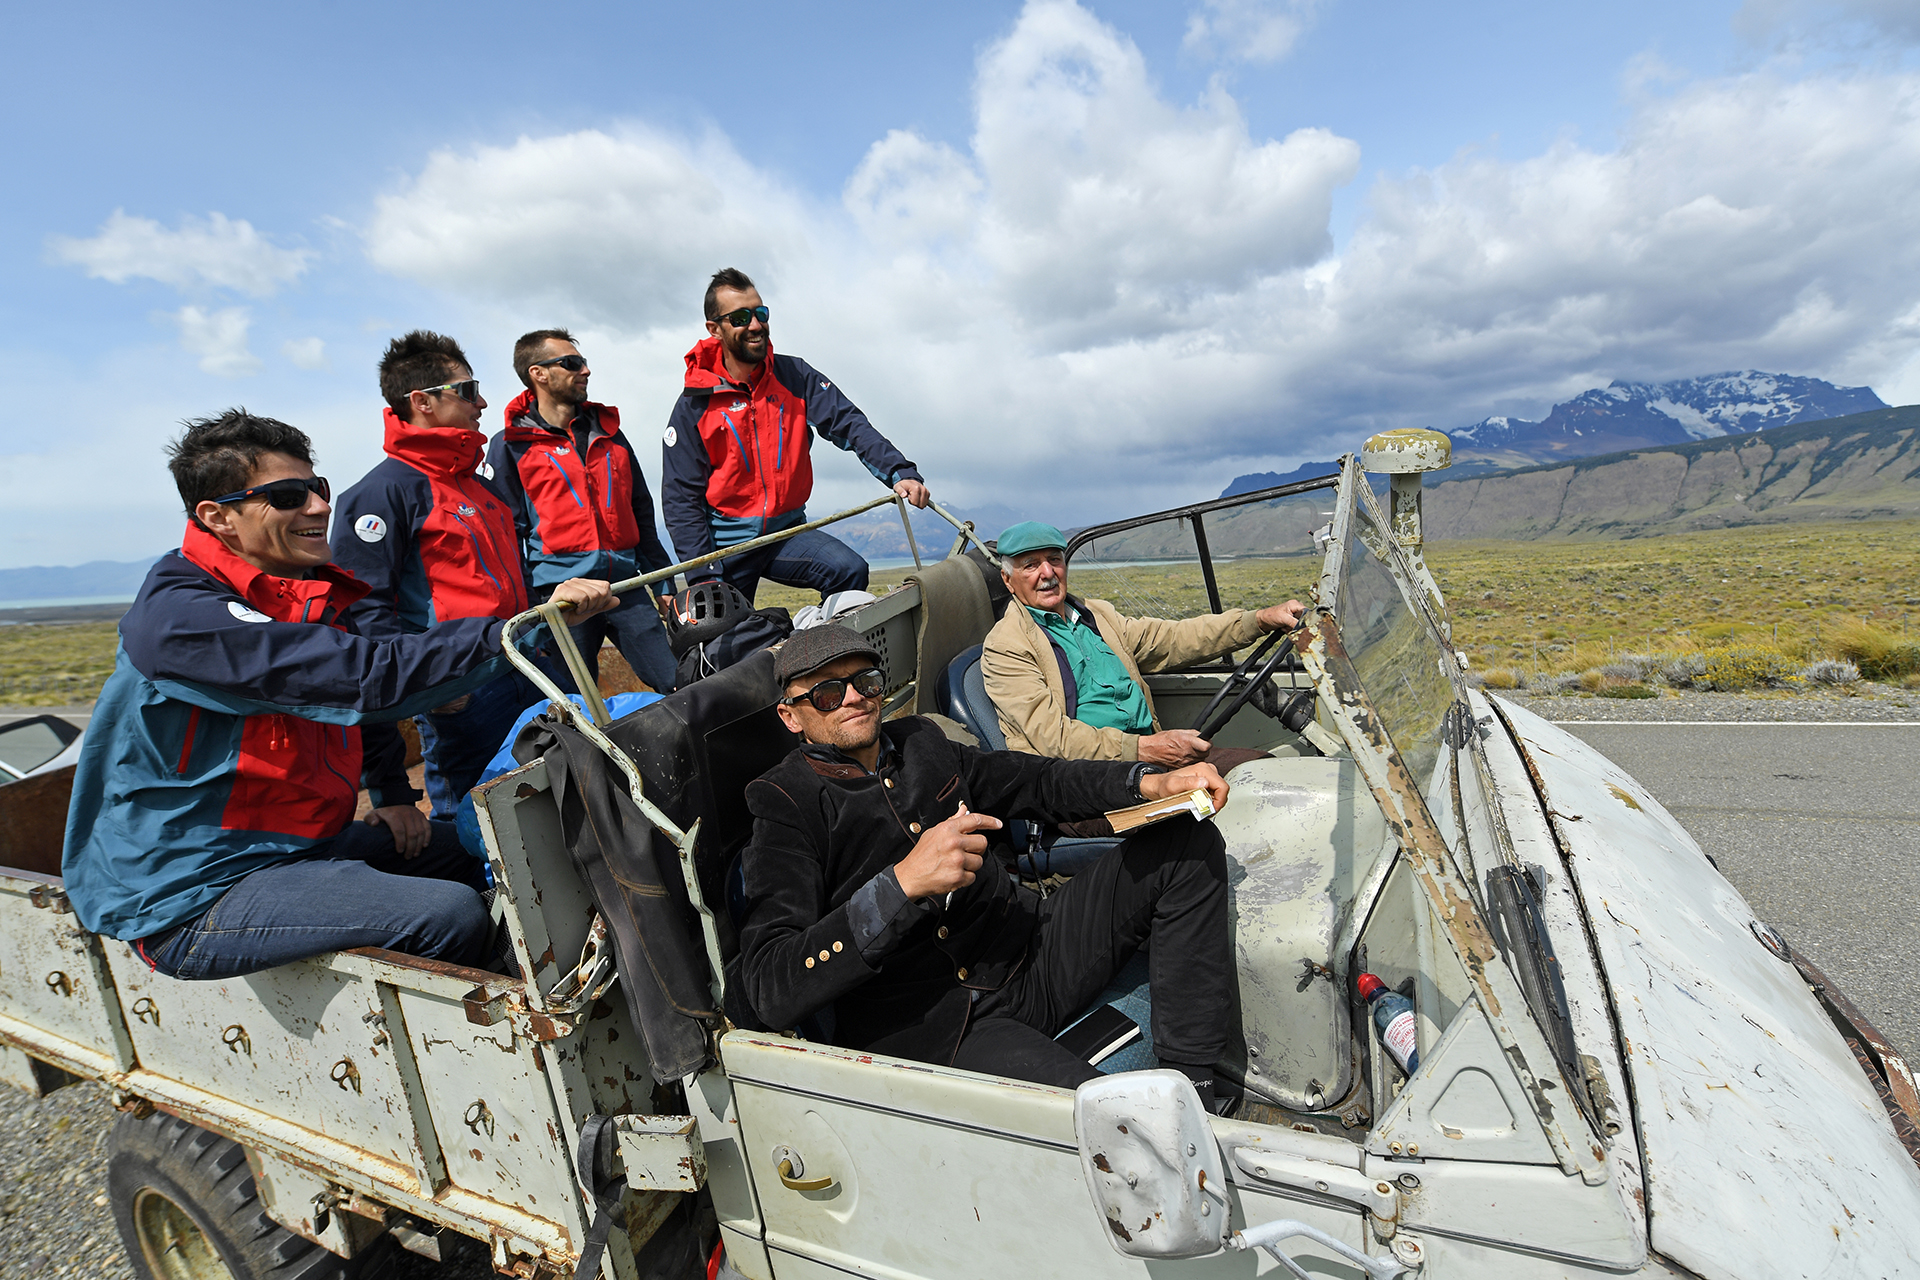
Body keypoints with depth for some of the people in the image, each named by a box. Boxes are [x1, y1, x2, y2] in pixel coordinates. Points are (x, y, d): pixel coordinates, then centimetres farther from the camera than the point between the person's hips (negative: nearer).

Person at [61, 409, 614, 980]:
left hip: (295, 843, 9)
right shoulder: (180, 614, -22)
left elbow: (362, 707, 23)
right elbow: (367, 675, -35)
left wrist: (394, 796, 12)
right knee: (450, 913, -24)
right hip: (188, 899, -9)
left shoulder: (313, 597, 7)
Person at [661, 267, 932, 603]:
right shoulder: (694, 405, -6)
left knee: (850, 570, -22)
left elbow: (848, 423, -12)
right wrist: (703, 576, -16)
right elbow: (681, 496, -6)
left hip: (786, 531, 2)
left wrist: (898, 472, -31)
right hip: (726, 541, -1)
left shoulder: (794, 376, 0)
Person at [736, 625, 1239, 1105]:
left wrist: (1152, 783, 6)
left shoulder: (919, 742, 12)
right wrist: (903, 883, -29)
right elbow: (770, 990, -18)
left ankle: (1189, 1081, 2)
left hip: (1032, 957, 8)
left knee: (1188, 839, 2)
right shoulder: (788, 805, -7)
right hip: (924, 1022, -7)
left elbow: (1036, 781, 22)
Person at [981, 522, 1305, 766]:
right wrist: (1143, 748, -23)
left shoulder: (1096, 614, 21)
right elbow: (1052, 736, -13)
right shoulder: (1004, 646, -2)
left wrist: (1260, 619, 8)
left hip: (1149, 750, 7)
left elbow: (1171, 640, 18)